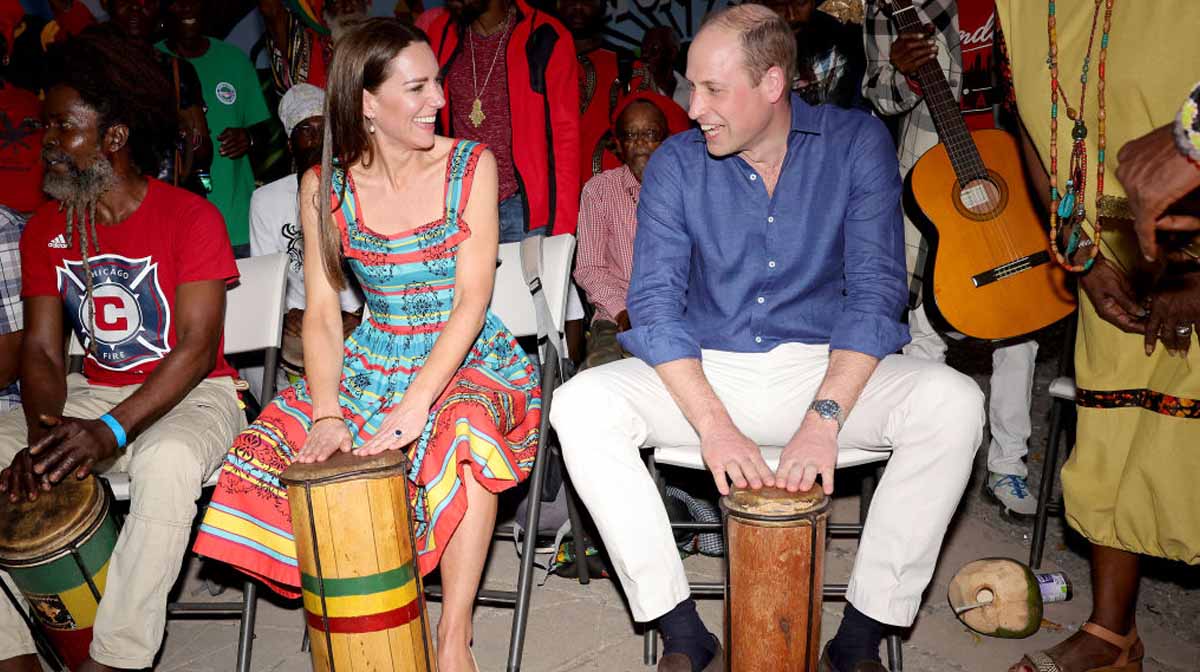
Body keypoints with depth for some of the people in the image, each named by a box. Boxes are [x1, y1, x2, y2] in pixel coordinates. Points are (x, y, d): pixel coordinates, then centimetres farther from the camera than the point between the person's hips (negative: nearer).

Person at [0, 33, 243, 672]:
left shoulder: (189, 217, -12)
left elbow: (197, 350, -18)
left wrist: (112, 431, -30)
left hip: (190, 396, -6)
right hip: (92, 394, 6)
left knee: (168, 460, -39)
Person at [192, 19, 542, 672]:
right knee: (277, 444, -19)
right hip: (372, 364, 3)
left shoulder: (470, 165, -6)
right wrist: (326, 414, -19)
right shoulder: (324, 187, 0)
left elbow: (472, 297, -15)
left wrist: (415, 405, -27)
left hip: (466, 359, -2)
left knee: (468, 433, -35)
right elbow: (322, 313, -2)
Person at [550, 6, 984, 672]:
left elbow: (876, 288, -10)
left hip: (830, 366, 0)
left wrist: (824, 416, -24)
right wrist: (714, 424, -23)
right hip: (706, 369, 1)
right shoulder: (675, 164, -1)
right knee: (581, 405, -23)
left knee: (952, 402, -27)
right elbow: (655, 303, -10)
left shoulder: (858, 142, -3)